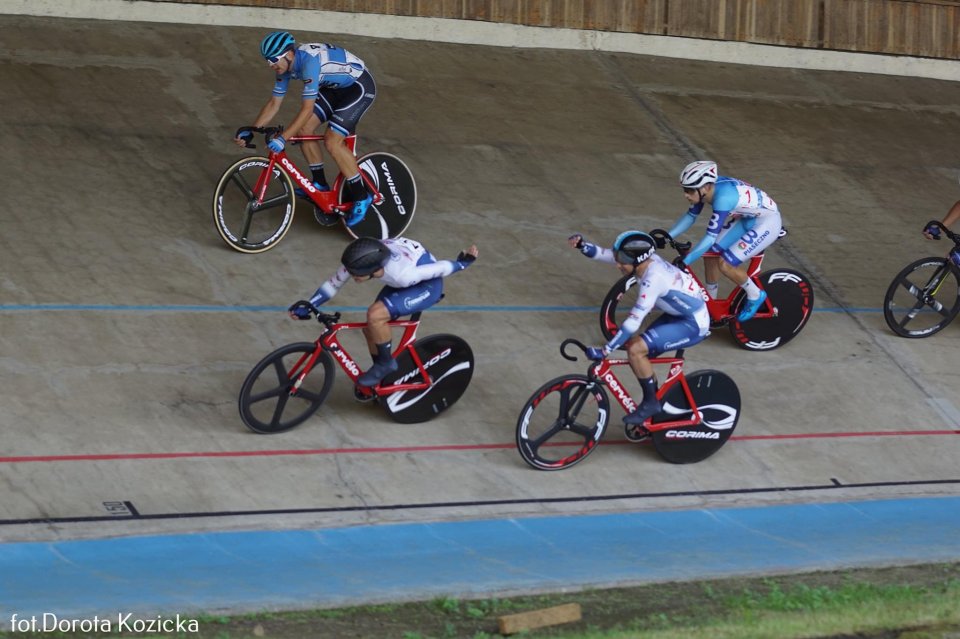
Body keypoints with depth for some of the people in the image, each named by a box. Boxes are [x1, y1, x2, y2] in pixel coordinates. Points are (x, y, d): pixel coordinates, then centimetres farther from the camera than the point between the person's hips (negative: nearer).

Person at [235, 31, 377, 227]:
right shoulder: (286, 65, -7)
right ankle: (320, 184, 12)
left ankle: (361, 197, -7)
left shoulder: (309, 61, -34)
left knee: (332, 141, -19)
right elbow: (274, 103, 1)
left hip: (360, 86, -9)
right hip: (335, 87, 9)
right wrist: (250, 132, -7)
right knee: (303, 129, -2)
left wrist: (282, 139, -38)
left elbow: (307, 109, -35)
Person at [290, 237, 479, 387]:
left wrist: (464, 262, -10)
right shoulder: (356, 261, -24)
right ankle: (384, 378, 25)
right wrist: (306, 307, -14)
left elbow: (441, 268, -26)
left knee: (375, 315, -25)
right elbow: (333, 284, -9)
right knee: (371, 328, 2)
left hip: (428, 284, -7)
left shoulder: (401, 273, -40)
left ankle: (386, 363, -2)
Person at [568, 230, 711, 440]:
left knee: (636, 349, -20)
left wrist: (605, 350, -29)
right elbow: (605, 254, -3)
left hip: (694, 324, -9)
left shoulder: (653, 279, -31)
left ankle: (651, 403, -2)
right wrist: (582, 245, -22)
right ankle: (653, 409, 19)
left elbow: (633, 321, -32)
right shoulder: (646, 259, -7)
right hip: (679, 314, 9)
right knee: (636, 349, 4)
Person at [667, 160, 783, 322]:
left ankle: (755, 295, 7)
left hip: (767, 223, -8)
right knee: (710, 254, 2)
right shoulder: (706, 187, -11)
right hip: (747, 218, 8)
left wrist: (683, 262, -33)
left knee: (724, 263, -17)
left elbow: (710, 238, -36)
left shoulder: (722, 197, -36)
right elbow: (690, 217, 3)